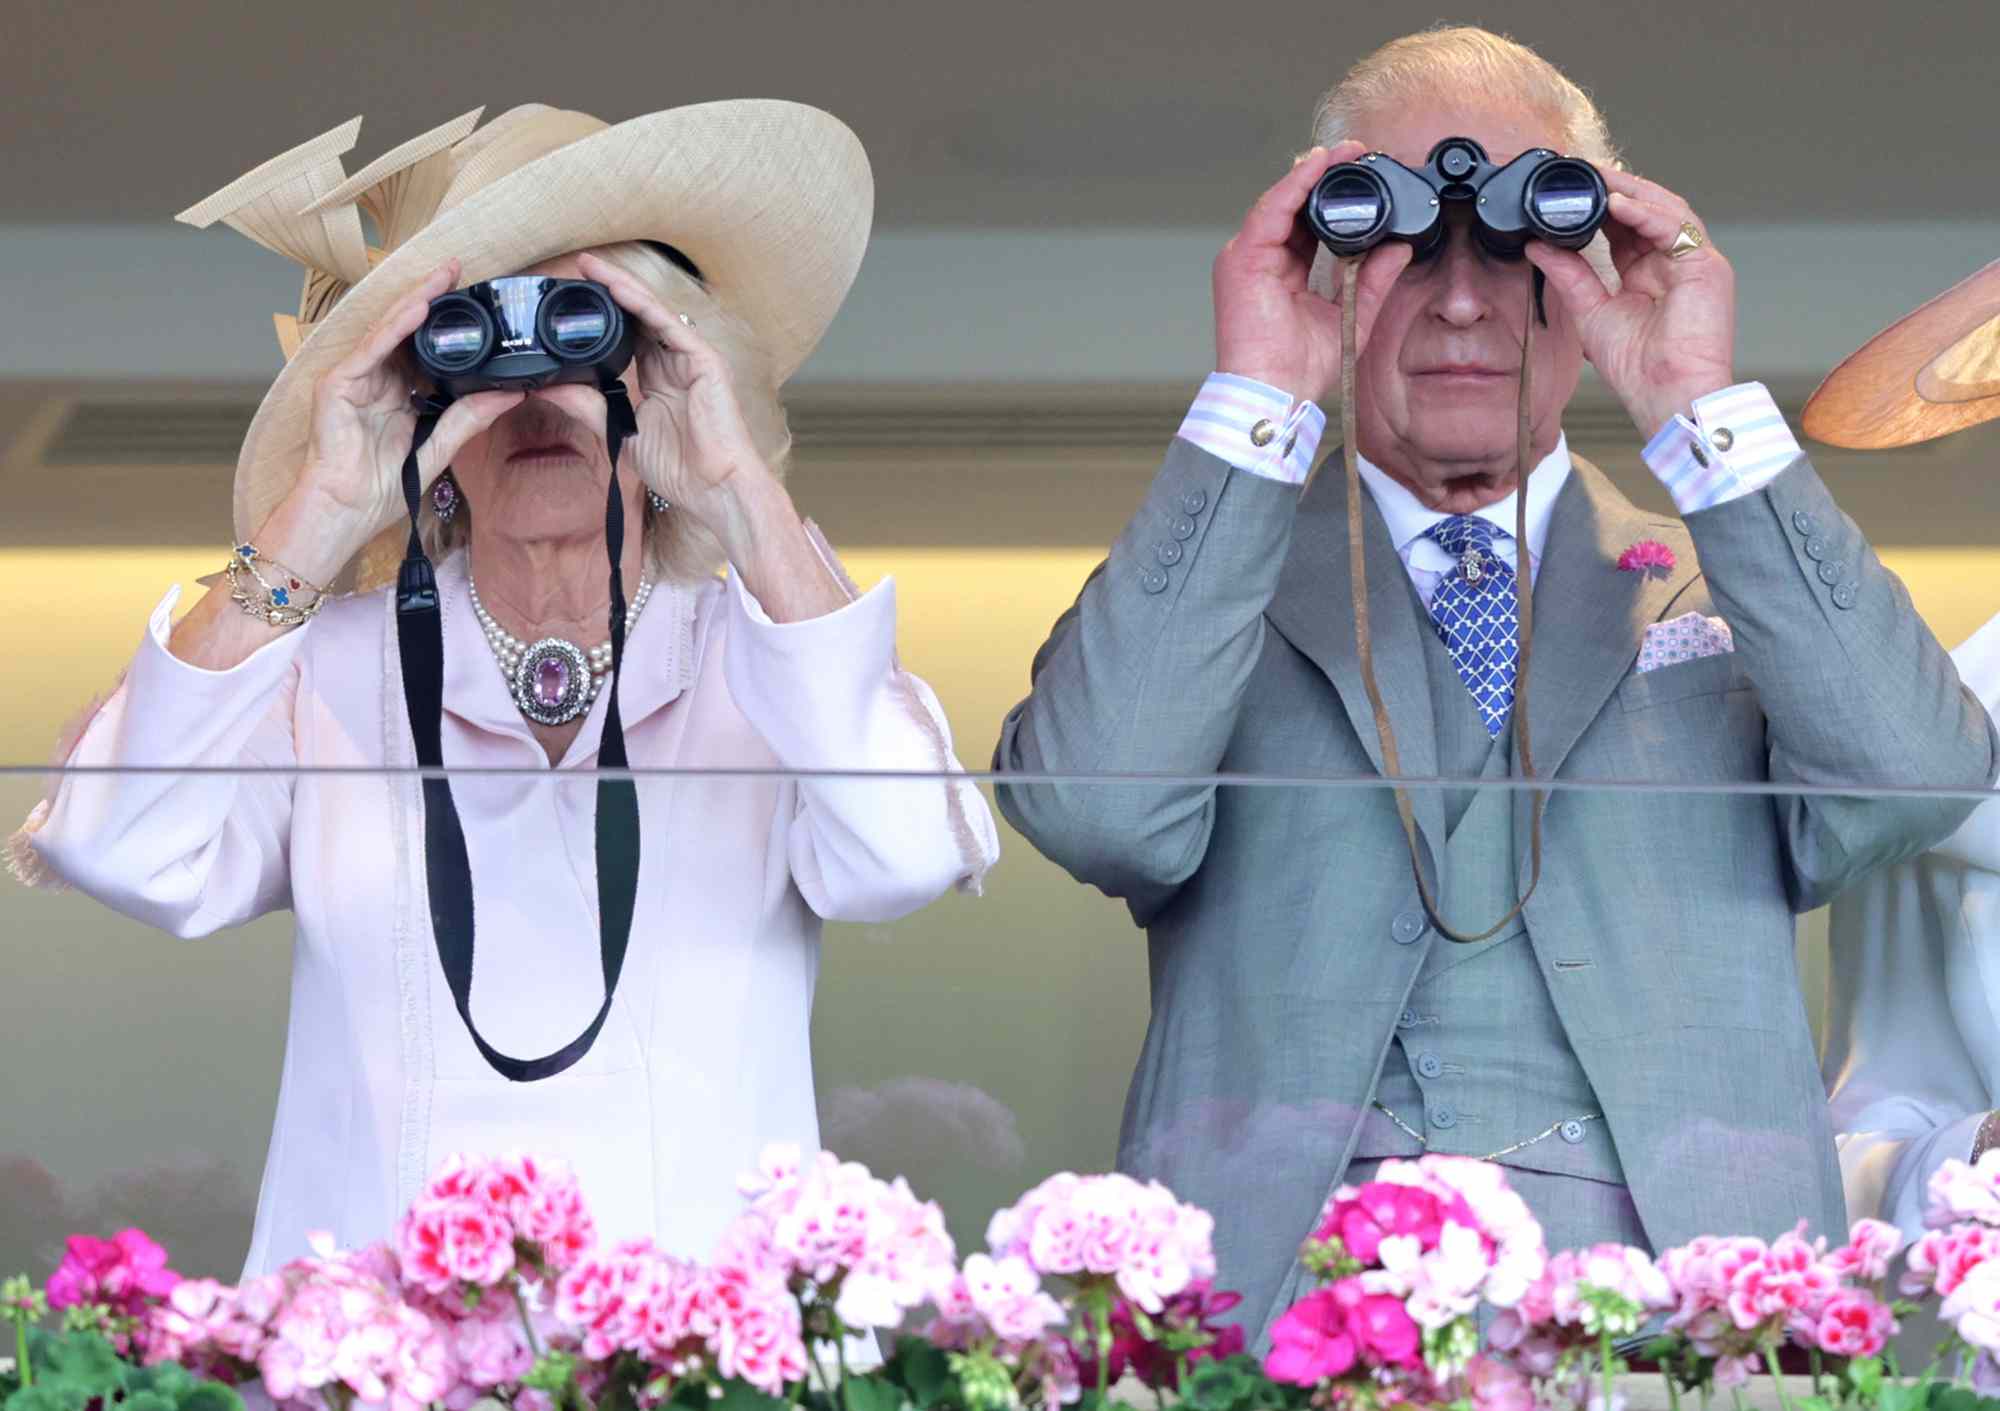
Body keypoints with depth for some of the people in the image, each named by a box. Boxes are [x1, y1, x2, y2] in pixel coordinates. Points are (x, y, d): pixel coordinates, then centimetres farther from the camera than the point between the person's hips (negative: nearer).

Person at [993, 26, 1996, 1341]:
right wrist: (1257, 402, -1)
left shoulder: (1725, 583, 20)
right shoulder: (1212, 573, 17)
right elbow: (1095, 809, -4)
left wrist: (1703, 410, 1)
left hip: (1667, 1293, 2)